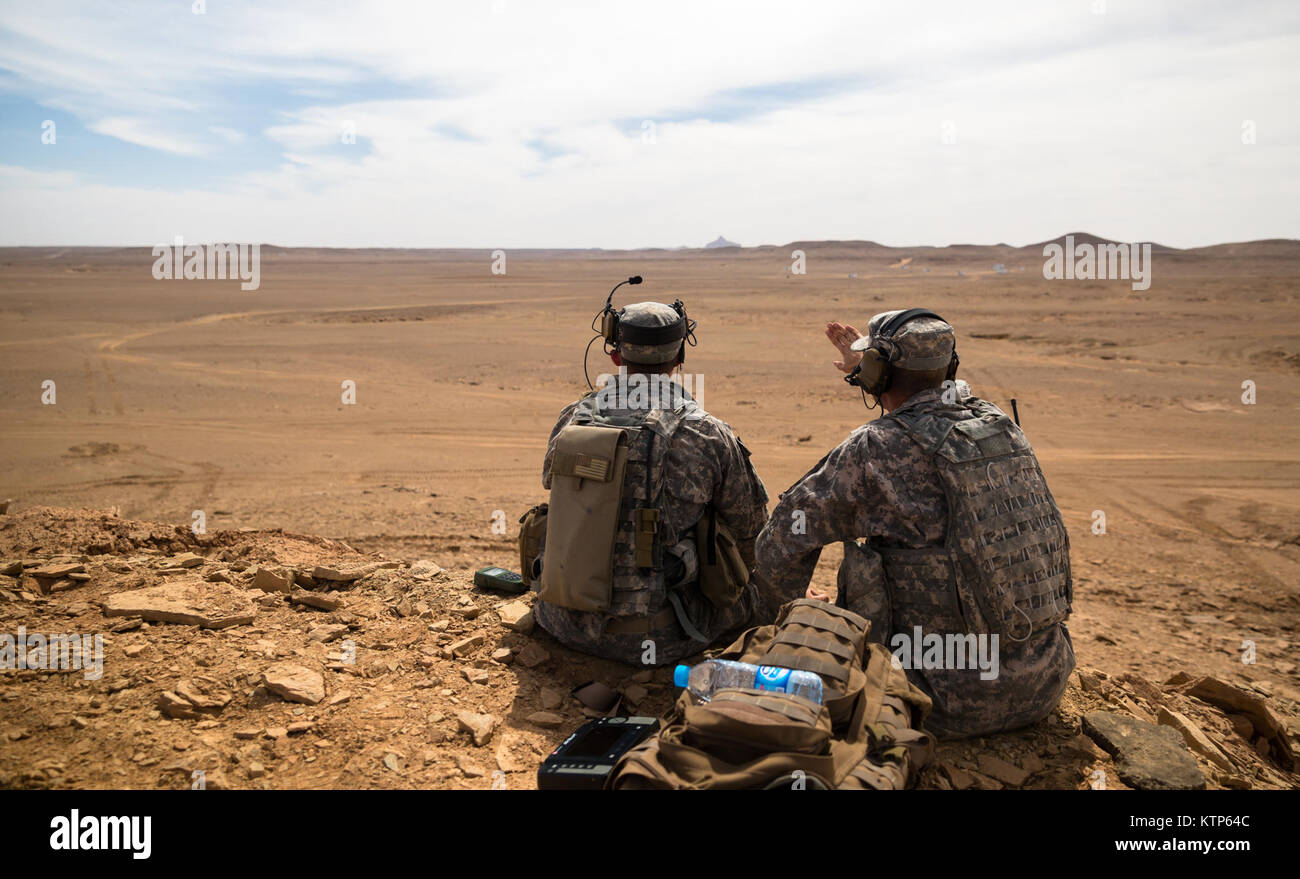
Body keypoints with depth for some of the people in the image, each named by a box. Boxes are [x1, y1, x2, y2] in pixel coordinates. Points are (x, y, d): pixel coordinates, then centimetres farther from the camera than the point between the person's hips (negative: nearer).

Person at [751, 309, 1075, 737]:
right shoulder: (1000, 423, 2)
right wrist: (870, 370, 34)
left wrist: (780, 609, 13)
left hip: (960, 705, -6)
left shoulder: (873, 450, -15)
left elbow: (786, 536, -6)